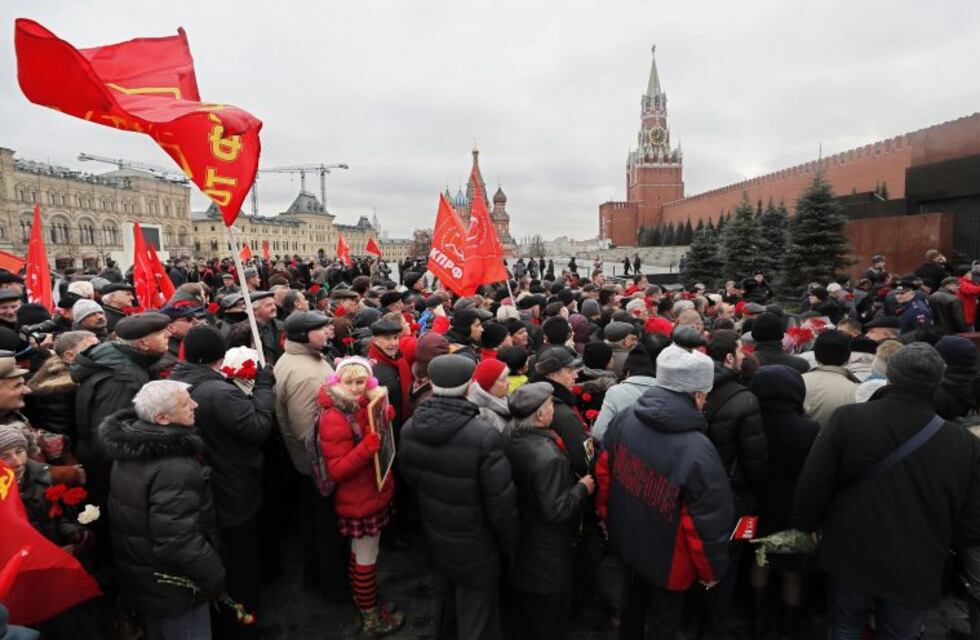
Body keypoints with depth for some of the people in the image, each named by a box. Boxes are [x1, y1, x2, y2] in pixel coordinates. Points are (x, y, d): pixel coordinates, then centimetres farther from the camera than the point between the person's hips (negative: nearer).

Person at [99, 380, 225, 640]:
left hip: (141, 577, 9)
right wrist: (214, 575, -18)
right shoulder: (175, 468, -30)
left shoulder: (130, 447, 1)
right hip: (173, 587, -9)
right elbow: (179, 541, -31)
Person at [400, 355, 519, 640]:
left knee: (446, 599, 31)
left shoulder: (410, 429, -12)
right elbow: (501, 504, -23)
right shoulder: (484, 436, -32)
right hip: (475, 547, -6)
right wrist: (512, 546, -5)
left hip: (435, 538, 6)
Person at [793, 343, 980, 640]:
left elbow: (811, 485, -13)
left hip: (851, 557, -1)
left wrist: (805, 526, 5)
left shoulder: (848, 418, -16)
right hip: (916, 571, 1)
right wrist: (934, 539, 16)